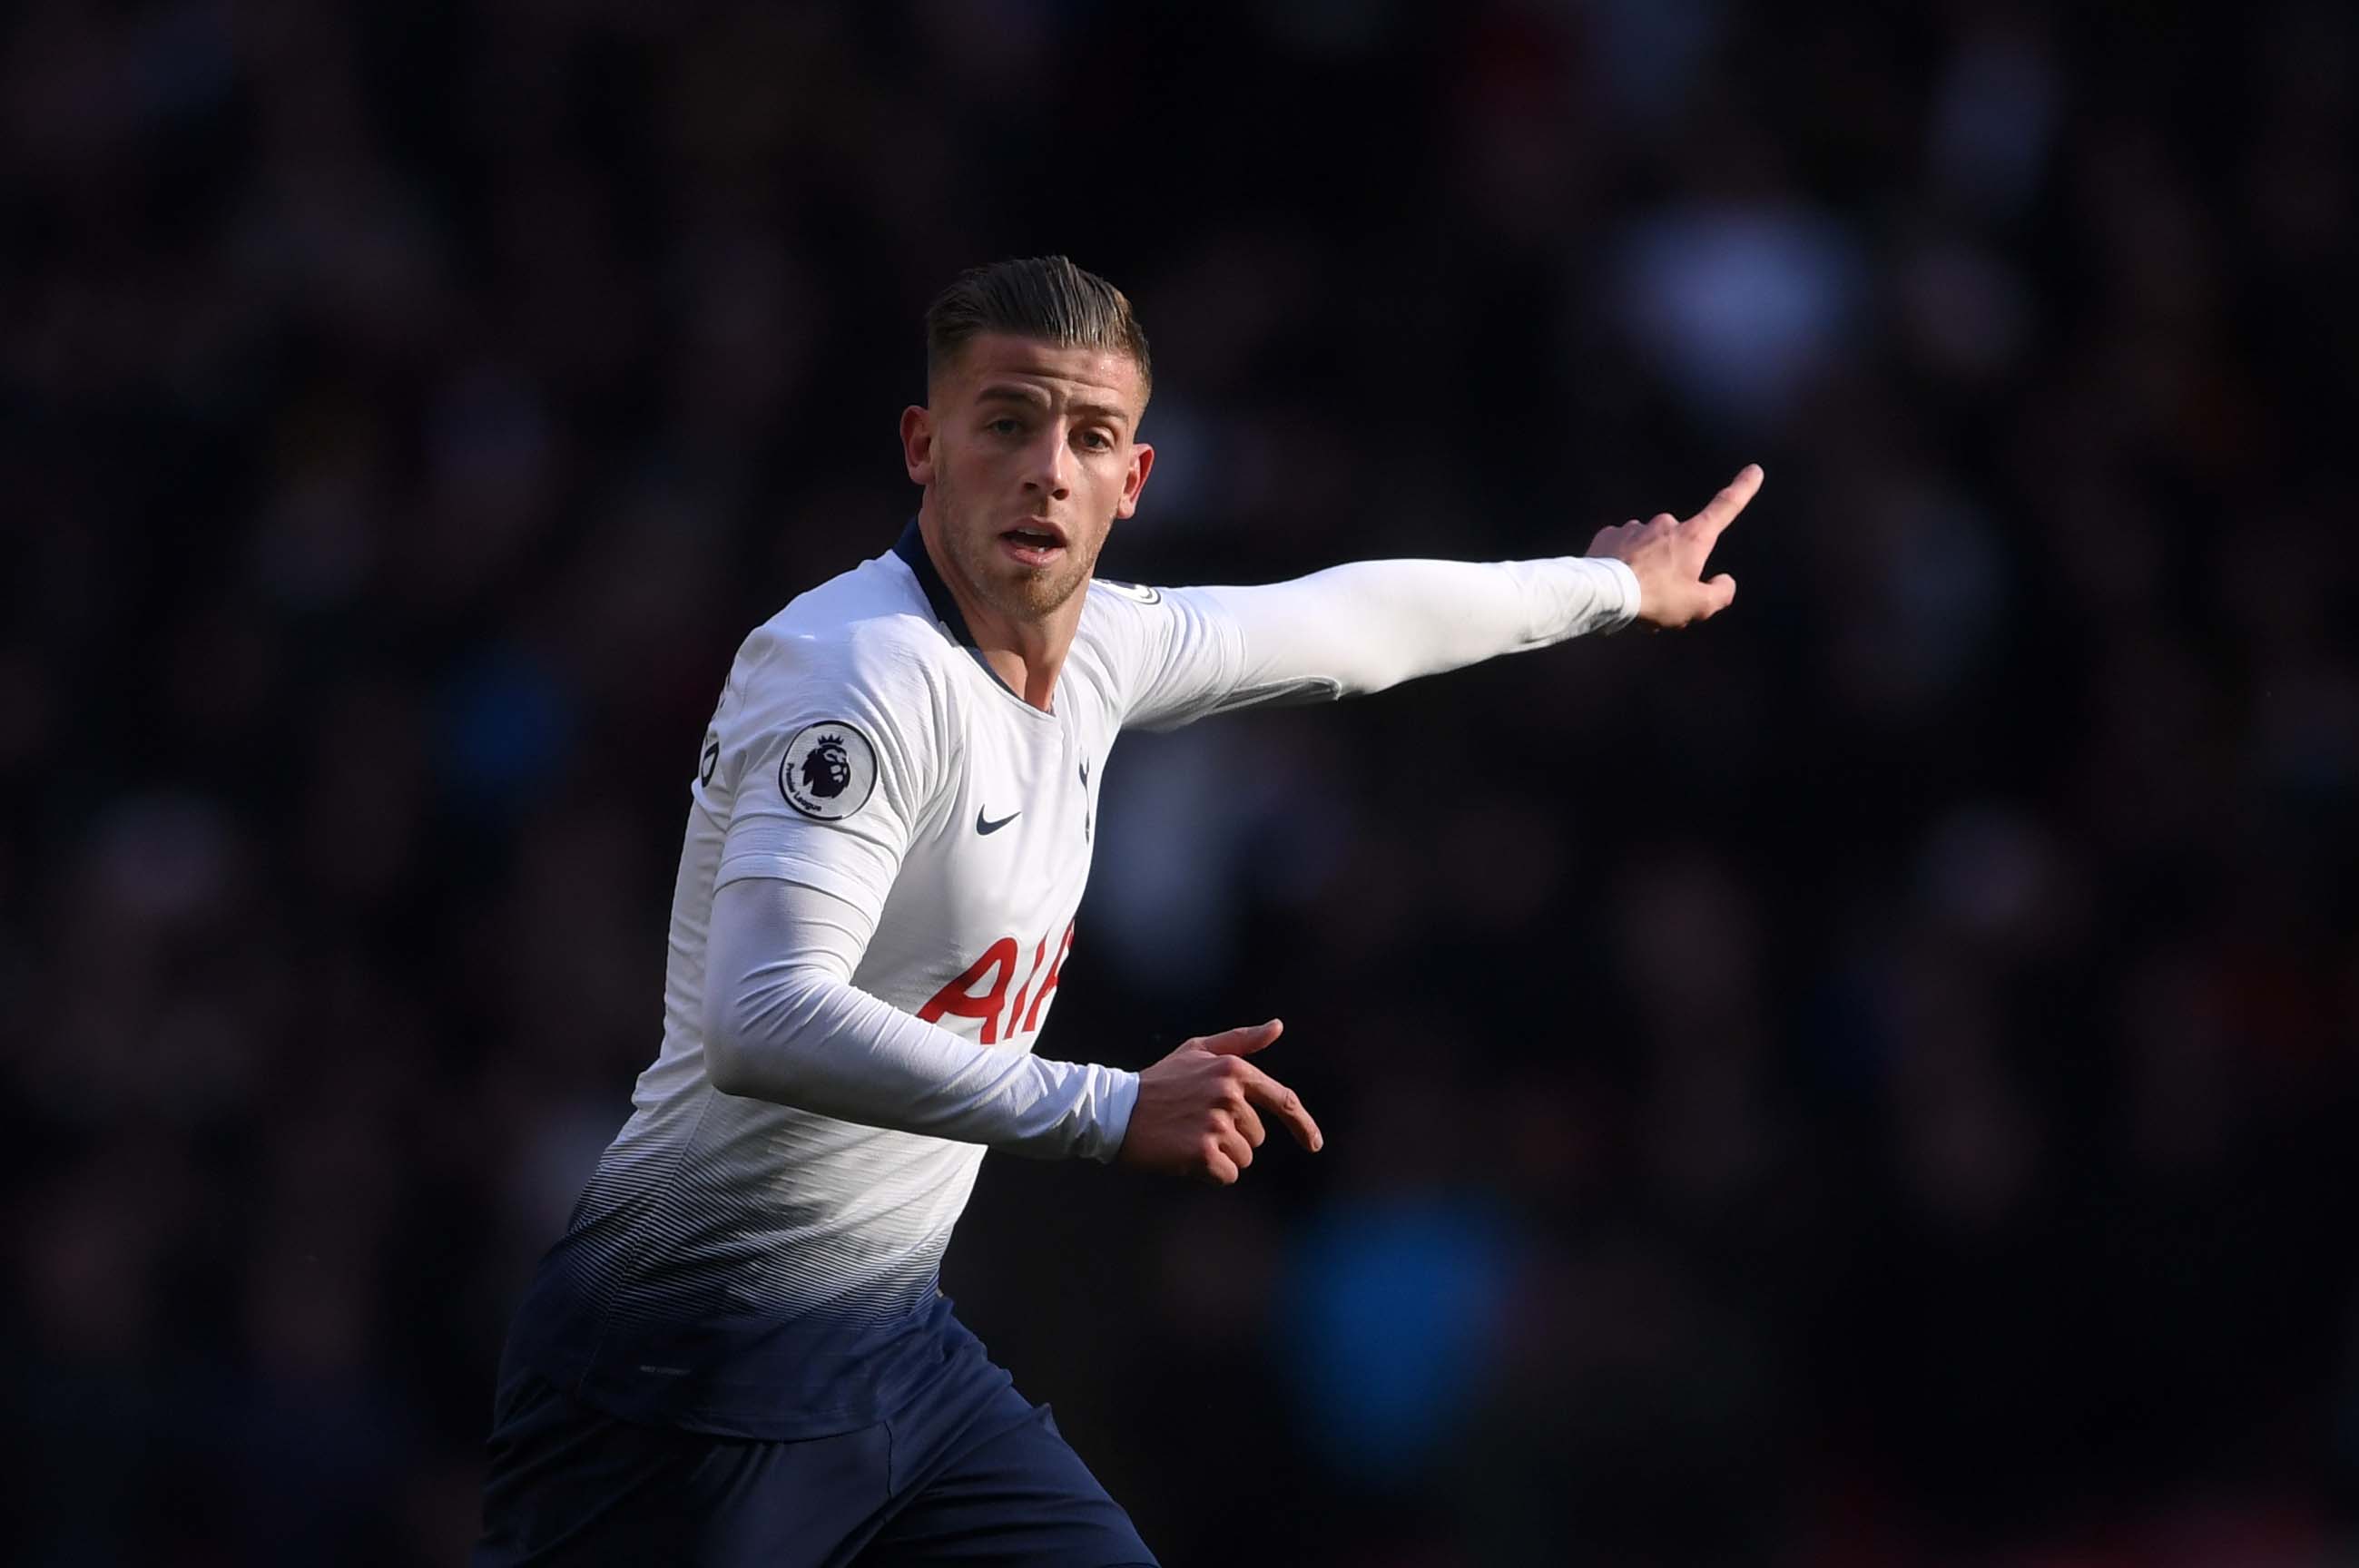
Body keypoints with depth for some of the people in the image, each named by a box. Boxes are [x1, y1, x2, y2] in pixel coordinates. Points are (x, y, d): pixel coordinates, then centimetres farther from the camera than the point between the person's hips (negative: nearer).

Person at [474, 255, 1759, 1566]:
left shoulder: (1099, 647, 6)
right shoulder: (866, 670, -20)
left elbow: (1348, 623, 27)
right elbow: (763, 1023, -32)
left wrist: (1612, 586, 40)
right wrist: (1110, 1110, -30)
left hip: (901, 1347, 8)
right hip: (698, 1371, -8)